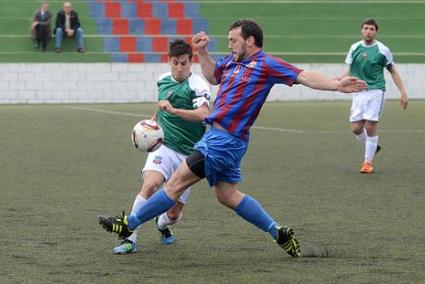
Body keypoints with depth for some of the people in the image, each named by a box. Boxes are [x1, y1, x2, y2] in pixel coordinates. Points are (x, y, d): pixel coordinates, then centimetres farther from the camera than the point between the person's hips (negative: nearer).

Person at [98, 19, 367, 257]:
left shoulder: (267, 64, -10)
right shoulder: (231, 61, 14)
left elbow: (305, 76, -13)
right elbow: (212, 76, 34)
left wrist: (336, 85, -24)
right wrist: (202, 52, 20)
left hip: (225, 140, -10)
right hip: (218, 137, 10)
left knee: (177, 182, -3)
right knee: (227, 194, 15)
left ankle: (129, 224, 5)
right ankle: (278, 232, 20)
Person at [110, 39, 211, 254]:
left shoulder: (197, 85, -11)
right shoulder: (163, 80, 8)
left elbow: (202, 114, -31)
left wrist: (173, 110, -42)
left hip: (188, 154, -3)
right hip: (164, 146, 3)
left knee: (174, 213, 3)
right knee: (149, 184, -28)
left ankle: (161, 225, 40)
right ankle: (130, 238, -25)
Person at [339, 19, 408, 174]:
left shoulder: (382, 50, -1)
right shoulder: (355, 48, 8)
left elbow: (393, 72, 6)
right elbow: (348, 69, 9)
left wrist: (403, 92, 3)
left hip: (376, 91, -4)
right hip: (358, 92, 4)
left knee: (370, 126, -11)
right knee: (356, 128, -1)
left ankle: (368, 162, 1)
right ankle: (372, 148, 28)